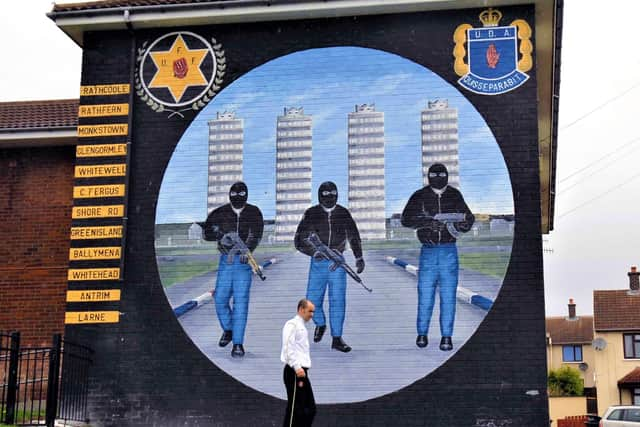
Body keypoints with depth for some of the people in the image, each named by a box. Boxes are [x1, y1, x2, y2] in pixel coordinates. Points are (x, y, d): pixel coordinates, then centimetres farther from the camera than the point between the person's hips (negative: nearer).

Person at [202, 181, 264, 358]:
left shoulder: (253, 213, 1)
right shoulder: (220, 213, 5)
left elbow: (256, 234, -13)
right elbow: (207, 231, -2)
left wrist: (247, 249, -31)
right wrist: (220, 235, -22)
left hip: (244, 260, -2)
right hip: (225, 260, 2)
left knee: (241, 301, -8)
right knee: (220, 299, 2)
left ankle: (238, 343, -5)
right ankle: (228, 329, 30)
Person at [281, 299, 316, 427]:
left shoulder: (302, 327, 21)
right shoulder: (292, 324, -8)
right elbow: (288, 347, -19)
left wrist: (303, 369, 19)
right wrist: (297, 367, -25)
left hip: (302, 372, 10)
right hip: (294, 372, -10)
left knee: (310, 408, 9)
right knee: (295, 408, -7)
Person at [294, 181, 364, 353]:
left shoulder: (343, 213, 3)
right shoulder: (311, 214, -3)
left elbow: (353, 236, 15)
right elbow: (299, 241, -5)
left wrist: (359, 257, 6)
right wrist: (314, 251, -22)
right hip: (318, 263, 0)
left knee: (338, 300, -4)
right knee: (312, 300, 1)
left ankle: (337, 338, 2)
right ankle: (320, 324, 31)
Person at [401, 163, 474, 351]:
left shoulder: (454, 195, 8)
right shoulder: (420, 196, 1)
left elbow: (467, 215, 14)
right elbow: (406, 219, -8)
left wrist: (465, 222, -11)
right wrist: (428, 222, -23)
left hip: (449, 251, 1)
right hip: (428, 251, -1)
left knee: (448, 296, -1)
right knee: (425, 294, 0)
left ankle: (446, 336, 4)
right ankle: (422, 333, 14)